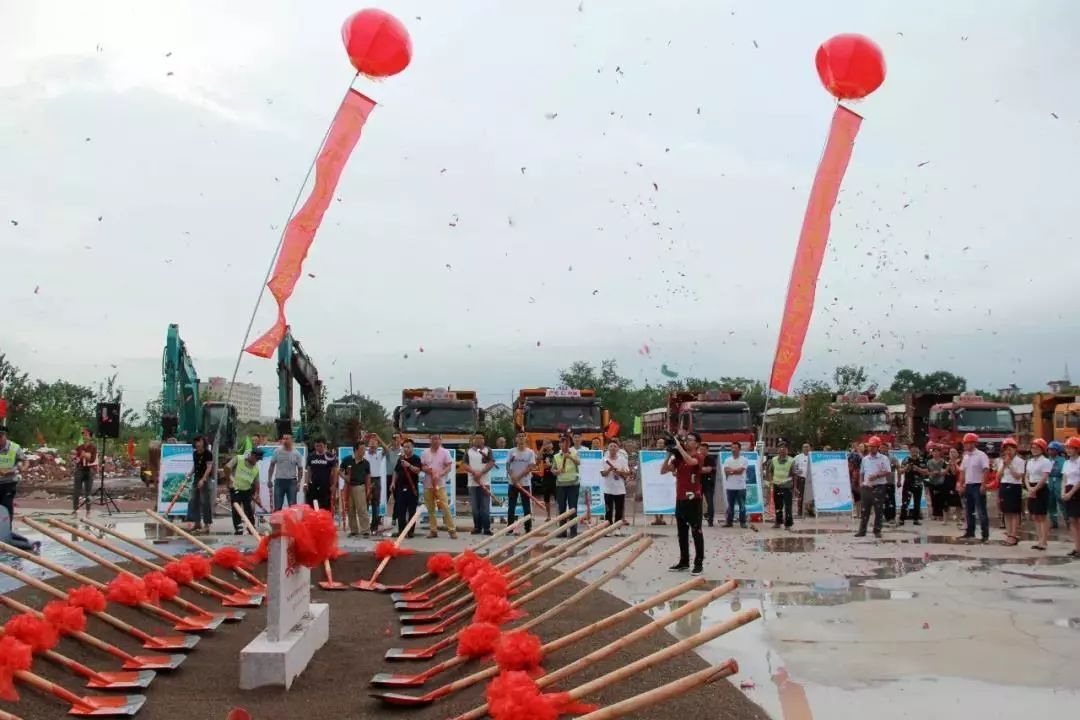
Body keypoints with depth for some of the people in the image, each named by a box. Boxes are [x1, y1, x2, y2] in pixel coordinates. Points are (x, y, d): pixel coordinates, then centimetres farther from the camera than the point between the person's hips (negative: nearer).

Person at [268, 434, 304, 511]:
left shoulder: (296, 453, -2)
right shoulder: (277, 451, 0)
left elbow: (300, 468, 3)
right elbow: (272, 466, 7)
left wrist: (298, 482, -5)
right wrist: (269, 480, 4)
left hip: (291, 481, -1)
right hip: (279, 480, 1)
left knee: (293, 506, 2)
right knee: (277, 506, 4)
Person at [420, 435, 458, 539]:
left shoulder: (445, 452, 0)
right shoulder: (425, 452, 7)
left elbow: (449, 467, -3)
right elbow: (421, 466, 10)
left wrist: (439, 474, -17)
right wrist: (426, 469, -13)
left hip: (440, 484, -3)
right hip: (428, 484, 3)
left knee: (445, 507, -10)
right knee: (430, 508, 6)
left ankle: (452, 529, -5)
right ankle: (433, 530, 13)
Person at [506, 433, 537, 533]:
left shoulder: (530, 452, -2)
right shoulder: (512, 451, 4)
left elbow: (531, 467, -8)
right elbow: (508, 465, 5)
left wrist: (519, 477, -16)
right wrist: (512, 476, -12)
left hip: (525, 483, -2)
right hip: (512, 483, 2)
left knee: (527, 507, 2)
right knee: (511, 507, 5)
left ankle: (528, 529, 7)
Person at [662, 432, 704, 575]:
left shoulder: (698, 457, -7)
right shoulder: (678, 458, 11)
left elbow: (690, 461, -31)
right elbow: (663, 471, 8)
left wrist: (679, 446, -22)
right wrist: (670, 454, -2)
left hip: (693, 499, -7)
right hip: (680, 499, 7)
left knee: (696, 532, -4)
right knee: (682, 532, 12)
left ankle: (699, 563, 0)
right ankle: (684, 561, 21)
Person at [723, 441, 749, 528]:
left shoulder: (744, 460, 0)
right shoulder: (727, 460, 10)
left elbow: (741, 470, -13)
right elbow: (726, 471, -3)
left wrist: (731, 470, -4)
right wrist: (736, 470, -11)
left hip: (741, 486, -3)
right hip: (730, 487, 3)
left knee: (742, 505, 0)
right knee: (730, 505, 8)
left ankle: (742, 522, 5)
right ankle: (729, 521, 14)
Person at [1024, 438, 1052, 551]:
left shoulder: (1045, 461, -9)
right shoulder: (1030, 461, 14)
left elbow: (1044, 478, -16)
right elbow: (1026, 476, 10)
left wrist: (1035, 489, -17)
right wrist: (1029, 488, -6)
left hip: (1041, 489, -7)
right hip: (1032, 490, 7)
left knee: (1042, 516, -4)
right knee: (1035, 517, 8)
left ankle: (1043, 541, -2)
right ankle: (1039, 540, 13)